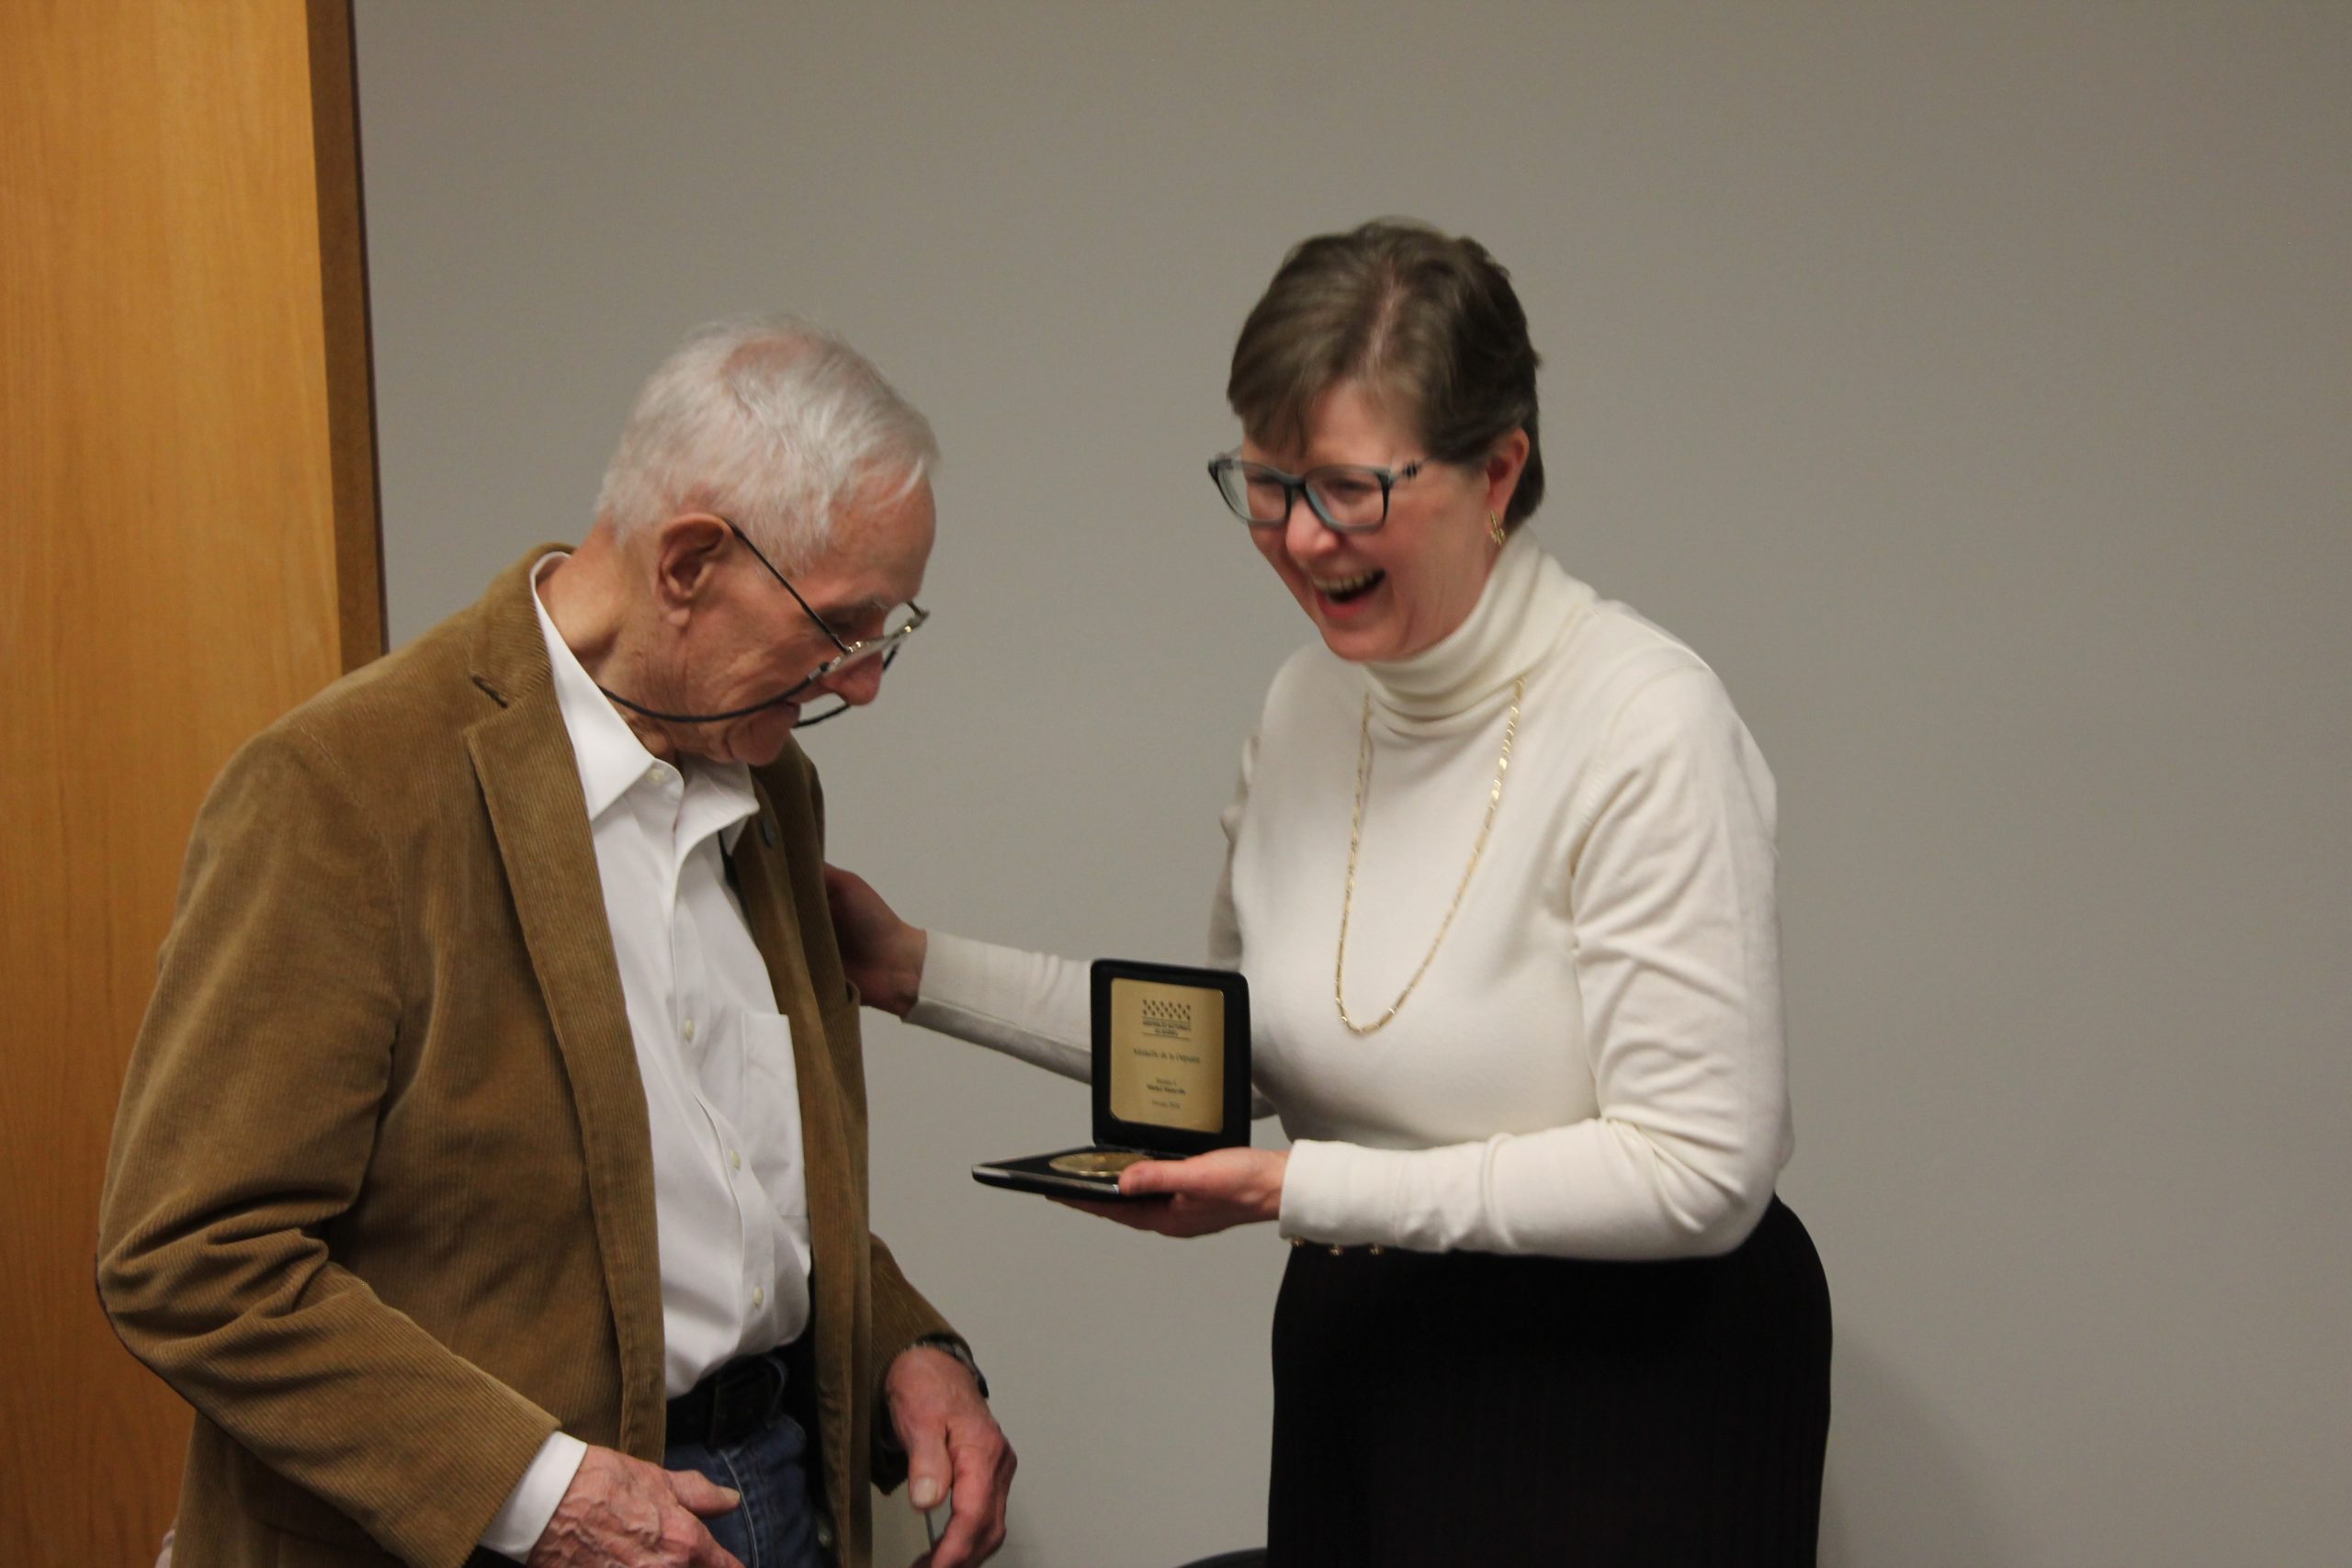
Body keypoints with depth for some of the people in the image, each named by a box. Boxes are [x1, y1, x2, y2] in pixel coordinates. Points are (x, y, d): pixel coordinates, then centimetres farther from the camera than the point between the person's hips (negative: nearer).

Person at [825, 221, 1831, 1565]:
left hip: (1631, 1389, -6)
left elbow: (1696, 1175, -22)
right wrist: (917, 971, 7)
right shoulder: (1307, 705, 1)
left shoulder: (1650, 726, -20)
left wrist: (1306, 1189, -22)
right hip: (1358, 1367, 6)